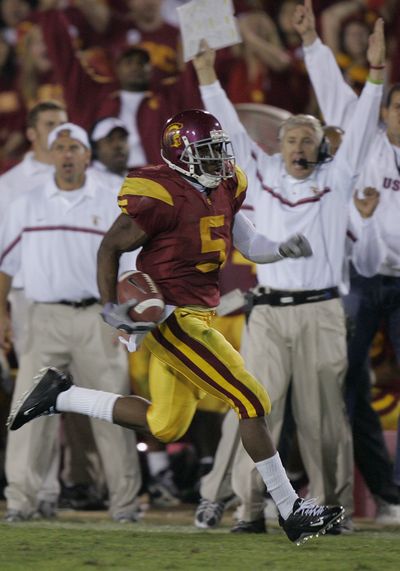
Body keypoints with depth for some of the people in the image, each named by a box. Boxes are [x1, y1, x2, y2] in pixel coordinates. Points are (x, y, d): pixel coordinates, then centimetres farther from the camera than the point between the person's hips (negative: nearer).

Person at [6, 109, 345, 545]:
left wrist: (284, 249, -10)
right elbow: (110, 247, -11)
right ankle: (291, 512, -4)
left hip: (195, 317, 10)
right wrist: (110, 308, -16)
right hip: (171, 317, -10)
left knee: (165, 424, 17)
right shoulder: (162, 197, -19)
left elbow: (250, 246, 10)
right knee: (251, 401, -10)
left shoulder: (223, 191, 7)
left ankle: (60, 395, 26)